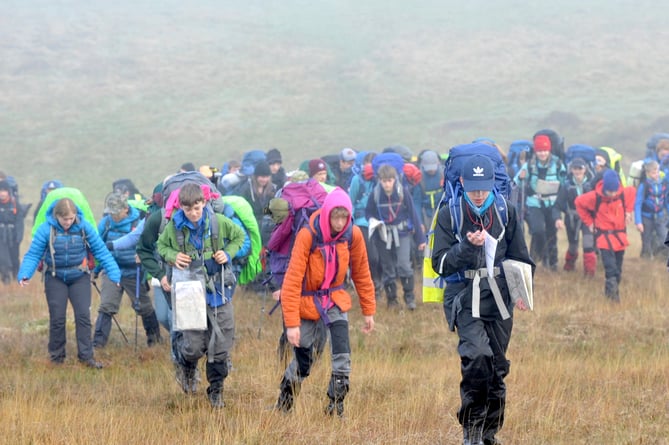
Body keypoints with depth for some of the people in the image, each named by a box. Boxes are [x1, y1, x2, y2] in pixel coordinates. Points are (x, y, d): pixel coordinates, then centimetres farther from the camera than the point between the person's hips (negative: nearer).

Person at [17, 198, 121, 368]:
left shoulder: (84, 227, -11)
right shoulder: (46, 229, -15)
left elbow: (101, 250, -5)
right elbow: (33, 254, -13)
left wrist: (113, 273, -9)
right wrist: (24, 274, -28)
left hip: (79, 277, 1)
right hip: (55, 278, -1)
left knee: (83, 315, -7)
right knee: (57, 318, 2)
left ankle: (86, 355, -2)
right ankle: (56, 357, 14)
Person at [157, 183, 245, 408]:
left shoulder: (219, 222, -6)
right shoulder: (174, 227, -7)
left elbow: (239, 236, 12)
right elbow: (161, 246, 12)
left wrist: (228, 253, -6)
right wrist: (173, 256, -9)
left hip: (218, 289, 1)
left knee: (221, 343, 3)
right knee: (194, 345, -6)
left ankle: (216, 389, 21)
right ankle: (186, 365, 31)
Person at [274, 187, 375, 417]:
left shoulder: (352, 235, -12)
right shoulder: (308, 235, -24)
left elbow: (361, 274, 3)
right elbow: (292, 281, -23)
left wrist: (368, 310, 4)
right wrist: (291, 322, -26)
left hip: (336, 301, 3)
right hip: (308, 301, -3)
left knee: (342, 355, -13)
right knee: (303, 359, 3)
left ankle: (336, 405, 1)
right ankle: (284, 404, 26)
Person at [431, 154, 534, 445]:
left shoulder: (506, 212, 6)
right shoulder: (449, 215, -2)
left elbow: (520, 256, 17)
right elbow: (440, 264, -5)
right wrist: (467, 246, -19)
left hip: (498, 298, 4)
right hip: (464, 298, -3)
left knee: (496, 367, 7)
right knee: (477, 356, -24)